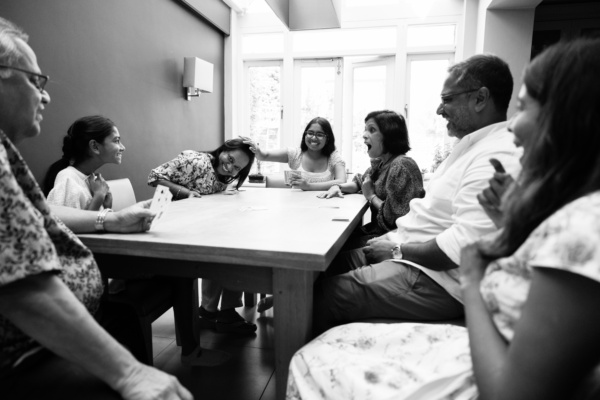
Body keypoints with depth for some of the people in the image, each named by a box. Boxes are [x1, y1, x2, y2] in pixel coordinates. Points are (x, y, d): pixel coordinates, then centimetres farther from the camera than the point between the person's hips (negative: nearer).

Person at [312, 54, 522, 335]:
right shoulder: (474, 146, 15)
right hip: (411, 254, 10)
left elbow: (464, 246, -28)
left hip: (436, 280, -10)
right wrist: (393, 240, 6)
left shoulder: (498, 158, -20)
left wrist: (398, 250, -15)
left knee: (324, 296, -18)